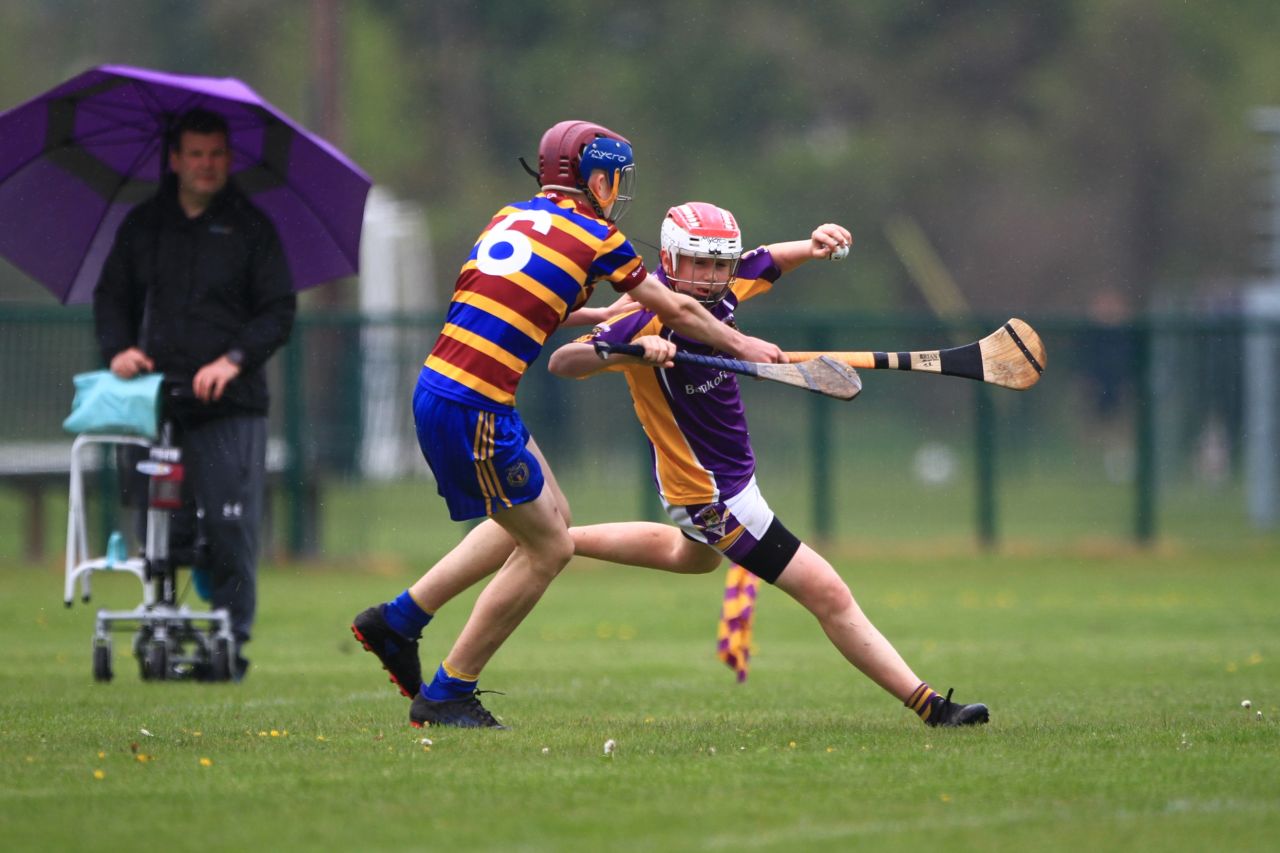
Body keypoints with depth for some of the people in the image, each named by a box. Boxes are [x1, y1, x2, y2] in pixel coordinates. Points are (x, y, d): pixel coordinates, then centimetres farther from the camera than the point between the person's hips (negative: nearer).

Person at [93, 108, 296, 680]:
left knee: (231, 526, -9)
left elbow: (279, 312, 4)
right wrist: (118, 348, -1)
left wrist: (234, 359, -12)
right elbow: (111, 296, 20)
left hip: (230, 405, -2)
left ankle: (231, 641, -4)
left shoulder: (250, 229, 7)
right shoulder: (141, 226, 15)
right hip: (156, 403, 2)